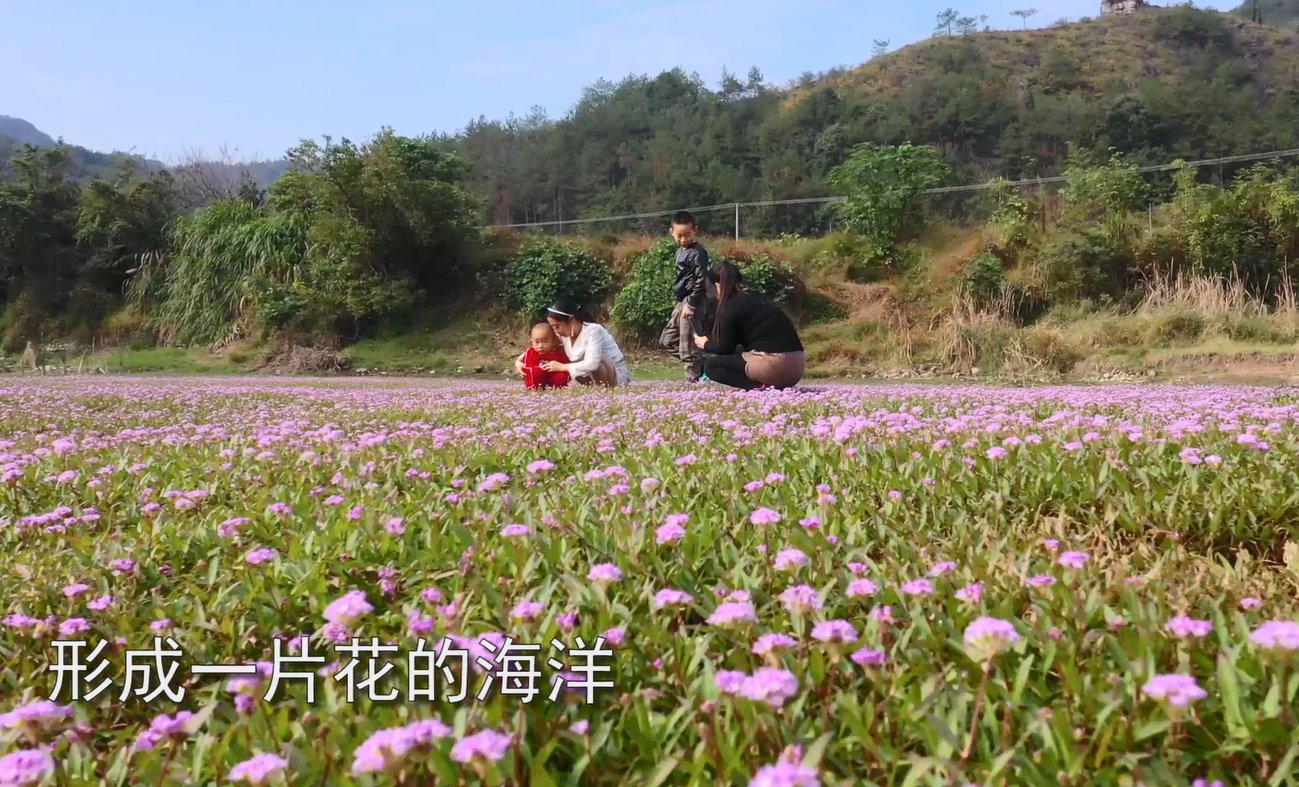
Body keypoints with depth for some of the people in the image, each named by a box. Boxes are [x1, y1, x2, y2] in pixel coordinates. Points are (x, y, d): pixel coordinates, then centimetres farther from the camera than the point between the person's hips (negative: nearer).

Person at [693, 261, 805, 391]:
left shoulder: (732, 306, -4)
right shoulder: (755, 298, 21)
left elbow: (724, 348, 3)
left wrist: (705, 344, 24)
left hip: (774, 365, -9)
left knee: (711, 365, 6)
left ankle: (758, 386, -12)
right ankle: (770, 384, 7)